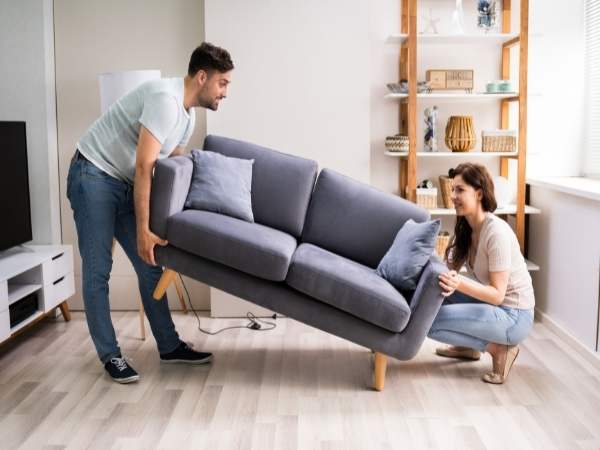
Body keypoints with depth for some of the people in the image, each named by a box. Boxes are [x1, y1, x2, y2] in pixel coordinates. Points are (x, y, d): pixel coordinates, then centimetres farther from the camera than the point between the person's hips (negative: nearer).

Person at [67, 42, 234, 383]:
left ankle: (169, 346, 16)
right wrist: (143, 230, -26)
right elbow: (144, 167, -26)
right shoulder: (165, 99, -23)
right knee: (98, 271, -4)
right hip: (93, 176, -9)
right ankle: (110, 355, 6)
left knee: (150, 266, 8)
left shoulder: (188, 115, 8)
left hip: (125, 184, 9)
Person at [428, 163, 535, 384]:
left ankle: (499, 348, -3)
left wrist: (459, 284, -39)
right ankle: (468, 346, 14)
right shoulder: (465, 228, 2)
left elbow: (497, 294, -24)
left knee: (431, 323, -19)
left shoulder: (496, 232, -24)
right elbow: (450, 268, 0)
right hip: (490, 302, 9)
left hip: (514, 316, -9)